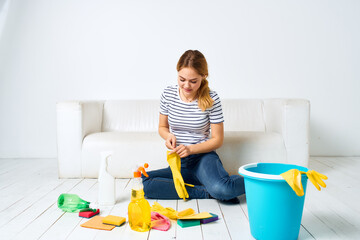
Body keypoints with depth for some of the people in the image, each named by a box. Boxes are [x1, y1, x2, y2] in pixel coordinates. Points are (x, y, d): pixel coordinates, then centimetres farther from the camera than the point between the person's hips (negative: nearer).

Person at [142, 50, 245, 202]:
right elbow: (162, 127, 12)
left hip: (203, 156, -4)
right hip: (178, 163, 4)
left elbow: (217, 139, -5)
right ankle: (208, 191, -17)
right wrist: (168, 136, -12)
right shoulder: (168, 94, -2)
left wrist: (191, 149, -20)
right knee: (145, 182, -25)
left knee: (221, 189, -37)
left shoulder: (211, 99, -10)